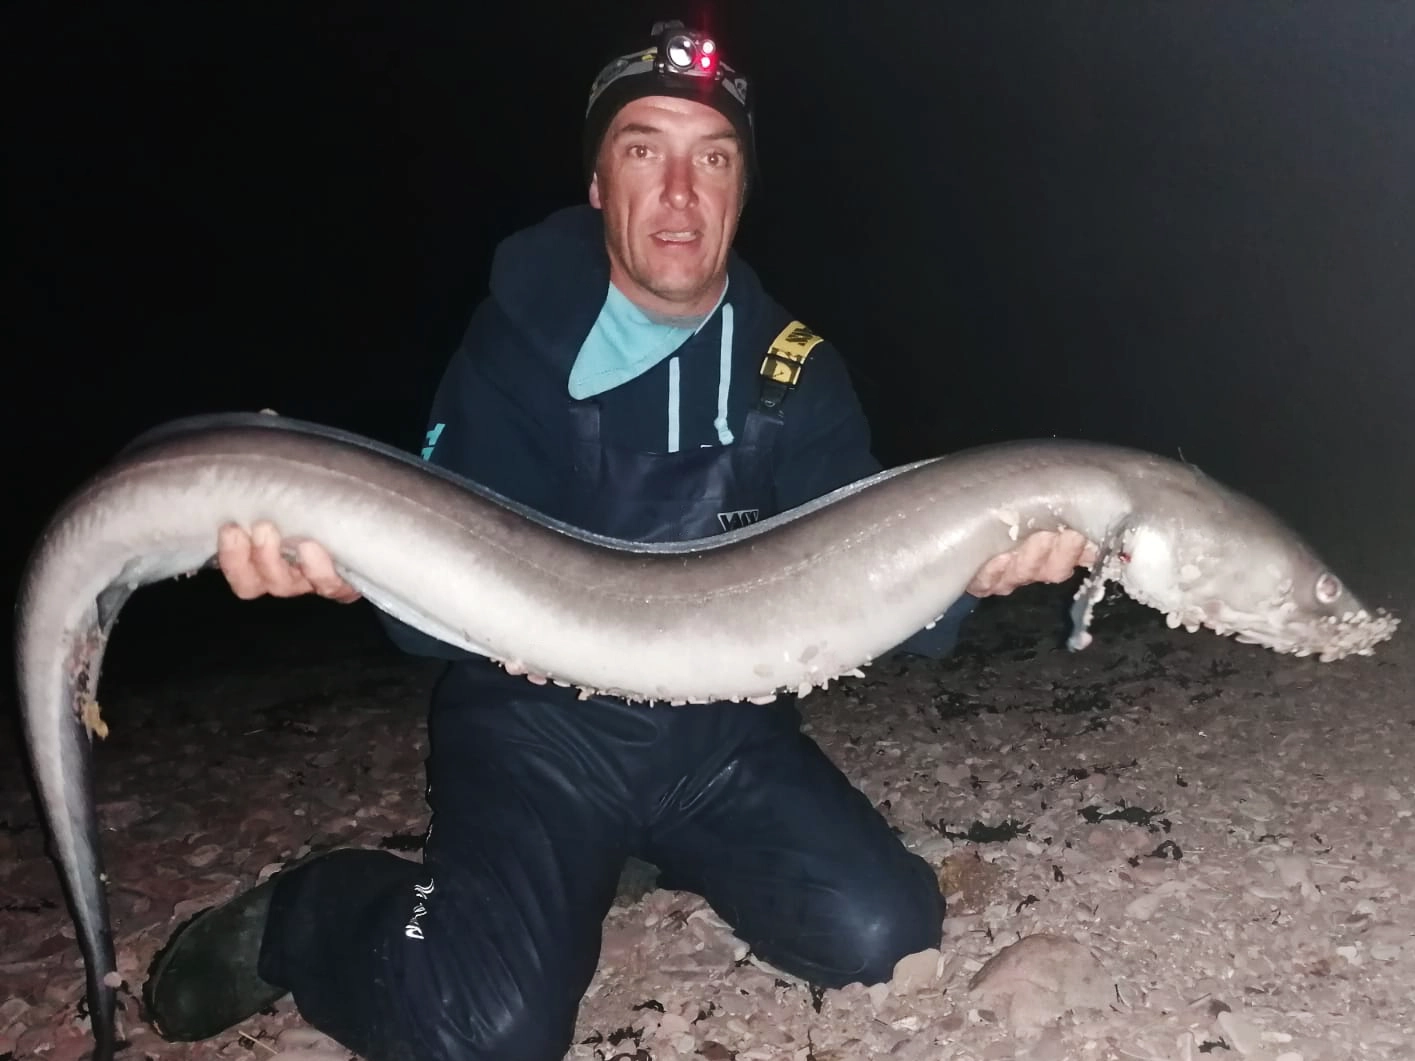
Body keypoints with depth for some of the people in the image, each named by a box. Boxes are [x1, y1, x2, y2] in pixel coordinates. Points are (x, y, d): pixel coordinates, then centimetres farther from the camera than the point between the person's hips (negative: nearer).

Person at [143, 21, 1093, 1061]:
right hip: (539, 722, -4)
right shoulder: (521, 334, -10)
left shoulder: (796, 368, -1)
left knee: (881, 930, -11)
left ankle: (668, 851, 18)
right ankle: (294, 920, 10)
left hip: (726, 729, 4)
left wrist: (967, 568, -31)